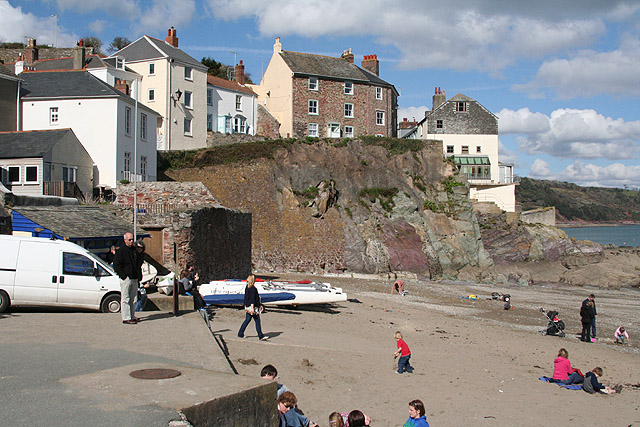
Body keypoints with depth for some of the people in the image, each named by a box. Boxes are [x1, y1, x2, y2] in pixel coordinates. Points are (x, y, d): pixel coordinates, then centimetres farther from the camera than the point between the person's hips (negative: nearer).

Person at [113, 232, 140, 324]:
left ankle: (131, 317, 18)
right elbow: (116, 266, -11)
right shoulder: (120, 251, -7)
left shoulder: (134, 250, 15)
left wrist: (139, 275, 16)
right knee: (126, 299, -5)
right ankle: (126, 318, -4)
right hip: (126, 279, -7)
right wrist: (124, 276, -16)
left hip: (134, 279, 7)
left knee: (131, 299, 13)